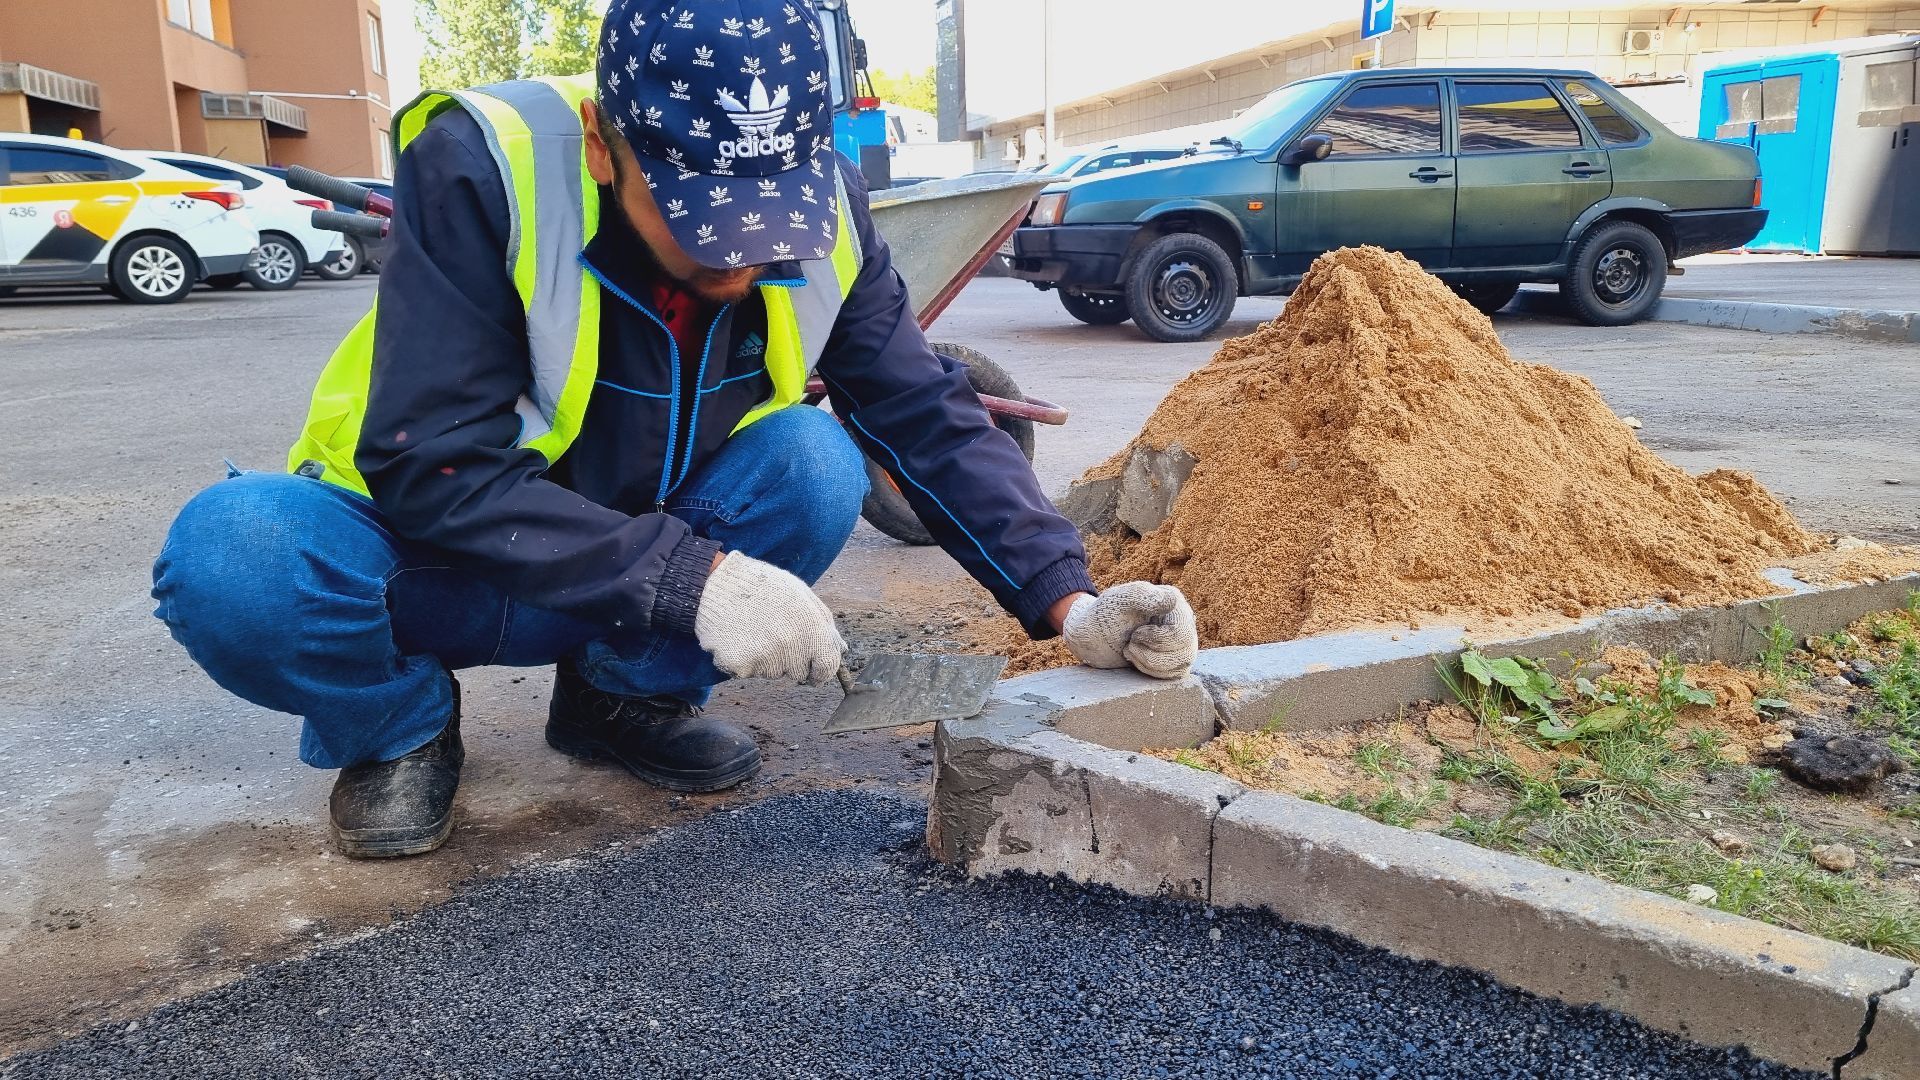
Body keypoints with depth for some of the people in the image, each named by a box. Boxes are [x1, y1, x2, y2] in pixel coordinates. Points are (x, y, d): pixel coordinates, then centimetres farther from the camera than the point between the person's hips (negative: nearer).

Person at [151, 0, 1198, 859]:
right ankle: (403, 729, 0)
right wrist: (693, 581, -37)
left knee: (816, 463, -24)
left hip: (641, 602, 4)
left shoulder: (818, 208, -14)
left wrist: (1065, 601, -21)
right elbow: (434, 465, -30)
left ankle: (624, 697, 1)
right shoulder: (479, 167, -27)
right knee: (230, 555, -34)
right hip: (432, 557, -3)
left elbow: (931, 420, -10)